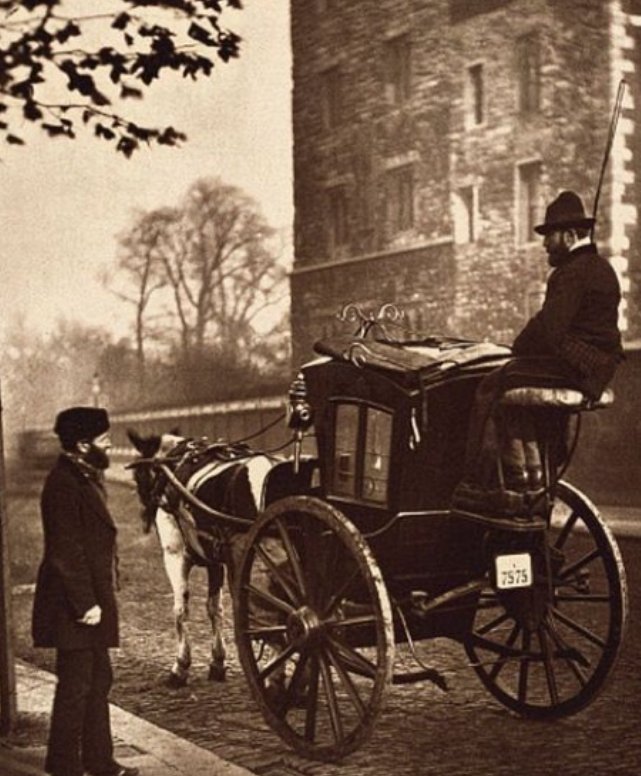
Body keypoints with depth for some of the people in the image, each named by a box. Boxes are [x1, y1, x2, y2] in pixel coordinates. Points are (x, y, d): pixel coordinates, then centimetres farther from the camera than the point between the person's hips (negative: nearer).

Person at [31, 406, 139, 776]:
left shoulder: (86, 477, 13)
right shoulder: (65, 484, -19)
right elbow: (65, 552, -22)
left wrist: (97, 599, 15)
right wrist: (85, 604, -22)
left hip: (93, 599, 10)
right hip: (75, 607, -10)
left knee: (98, 681, 17)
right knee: (76, 686, -2)